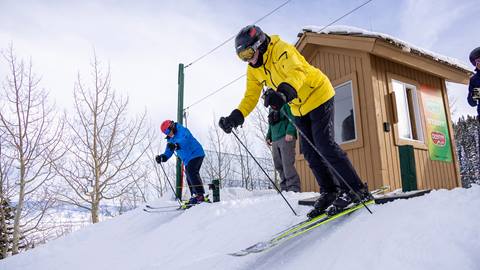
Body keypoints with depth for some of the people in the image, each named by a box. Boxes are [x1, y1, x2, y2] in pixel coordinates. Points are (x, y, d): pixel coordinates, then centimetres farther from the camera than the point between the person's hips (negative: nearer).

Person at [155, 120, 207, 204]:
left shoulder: (182, 130, -11)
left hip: (196, 154, -10)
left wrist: (176, 145, -51)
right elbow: (168, 153, 11)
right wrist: (162, 157, -11)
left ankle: (200, 195, -25)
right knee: (190, 178, 7)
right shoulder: (170, 140, 15)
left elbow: (185, 140, -32)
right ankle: (195, 196, 13)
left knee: (191, 173, -23)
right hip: (188, 160, 10)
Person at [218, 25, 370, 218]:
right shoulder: (253, 70, -1)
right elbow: (251, 96, 0)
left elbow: (297, 72, -44)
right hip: (299, 107, 8)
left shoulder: (280, 49, -25)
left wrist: (285, 92, -65)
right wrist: (236, 117, -17)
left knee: (324, 145, -15)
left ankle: (356, 190, -6)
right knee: (310, 151, 4)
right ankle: (330, 191, 14)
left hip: (318, 95, -8)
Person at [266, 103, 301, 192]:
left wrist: (290, 132, -19)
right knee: (278, 165, 3)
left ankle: (293, 188, -12)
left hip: (286, 138, -7)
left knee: (287, 164, -15)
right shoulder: (271, 109, 25)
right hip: (275, 140, 8)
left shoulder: (284, 105, 2)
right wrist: (268, 137, 15)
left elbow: (292, 118, -8)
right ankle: (285, 188, 7)